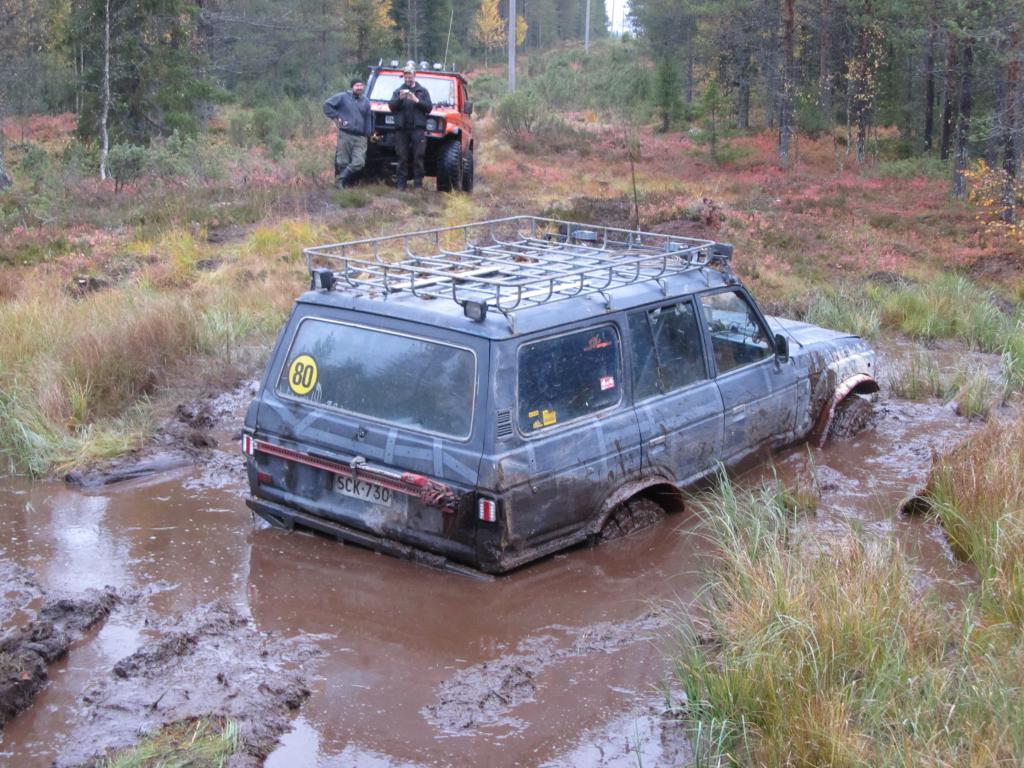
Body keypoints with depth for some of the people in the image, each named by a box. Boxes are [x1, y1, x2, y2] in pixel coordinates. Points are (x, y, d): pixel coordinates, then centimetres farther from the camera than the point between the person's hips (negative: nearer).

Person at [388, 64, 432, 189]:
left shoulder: (422, 91, 15)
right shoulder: (398, 91, 18)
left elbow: (429, 108, 4)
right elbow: (391, 106, 5)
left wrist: (417, 100, -9)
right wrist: (400, 98, -12)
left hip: (418, 128, -1)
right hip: (401, 128, 1)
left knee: (418, 157, -6)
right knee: (402, 158, -1)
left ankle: (418, 184, -5)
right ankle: (401, 184, 2)